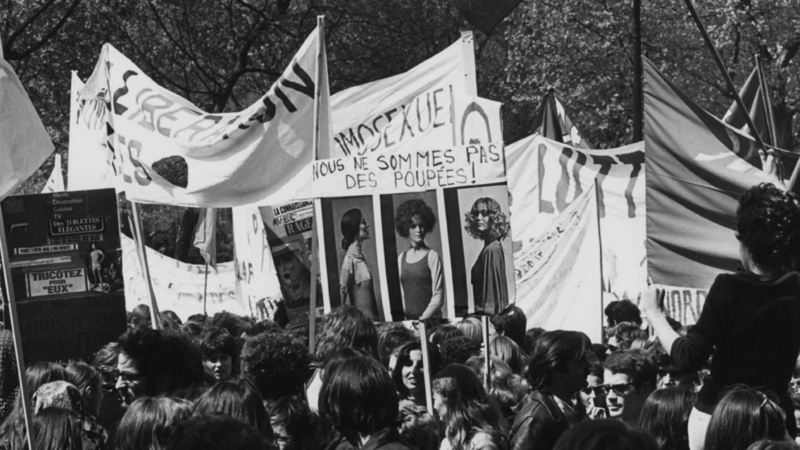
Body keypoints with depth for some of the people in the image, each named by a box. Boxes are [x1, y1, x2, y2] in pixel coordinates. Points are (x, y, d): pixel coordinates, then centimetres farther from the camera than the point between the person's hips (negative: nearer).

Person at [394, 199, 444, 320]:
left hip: (430, 319, -3)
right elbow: (400, 294, 12)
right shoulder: (401, 259, 10)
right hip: (407, 320, 3)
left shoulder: (432, 257, -2)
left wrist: (423, 318, -14)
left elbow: (438, 296, -5)